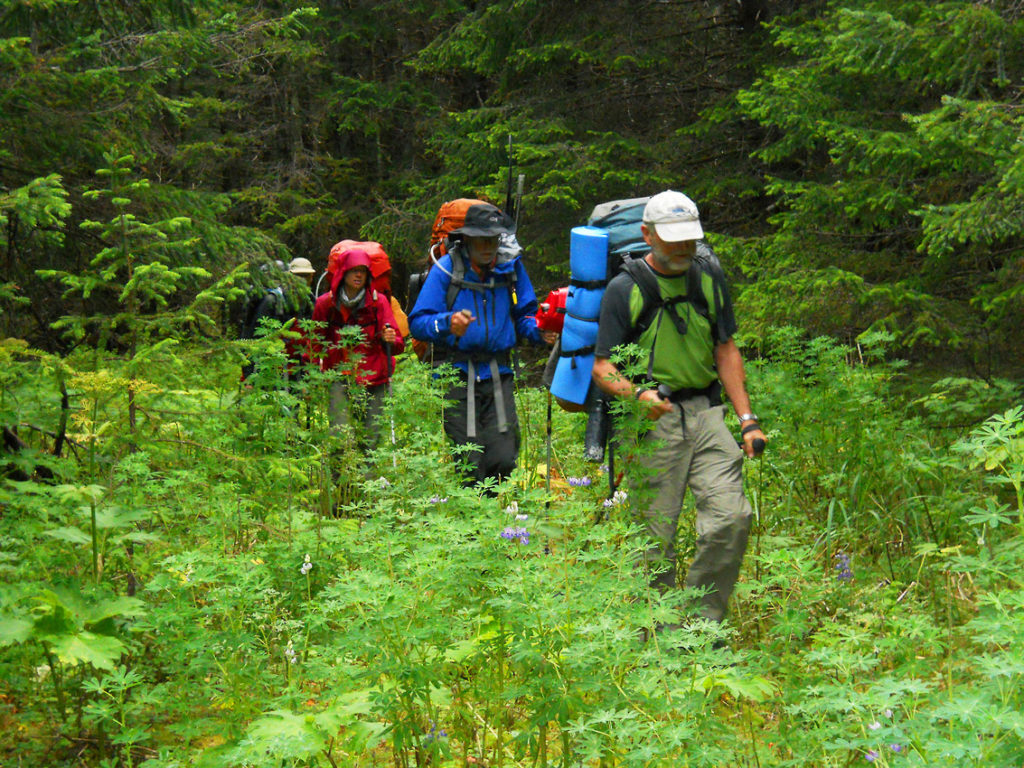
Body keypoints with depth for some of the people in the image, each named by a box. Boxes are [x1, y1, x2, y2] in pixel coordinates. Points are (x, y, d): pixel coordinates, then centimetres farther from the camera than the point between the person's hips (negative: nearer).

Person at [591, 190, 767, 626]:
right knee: (656, 536, -1)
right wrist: (638, 394, -23)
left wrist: (746, 419, 11)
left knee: (732, 517, -10)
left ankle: (703, 620, 6)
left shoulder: (710, 278, 13)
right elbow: (602, 368, -2)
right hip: (652, 422, -3)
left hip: (706, 414, 4)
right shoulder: (624, 289, -1)